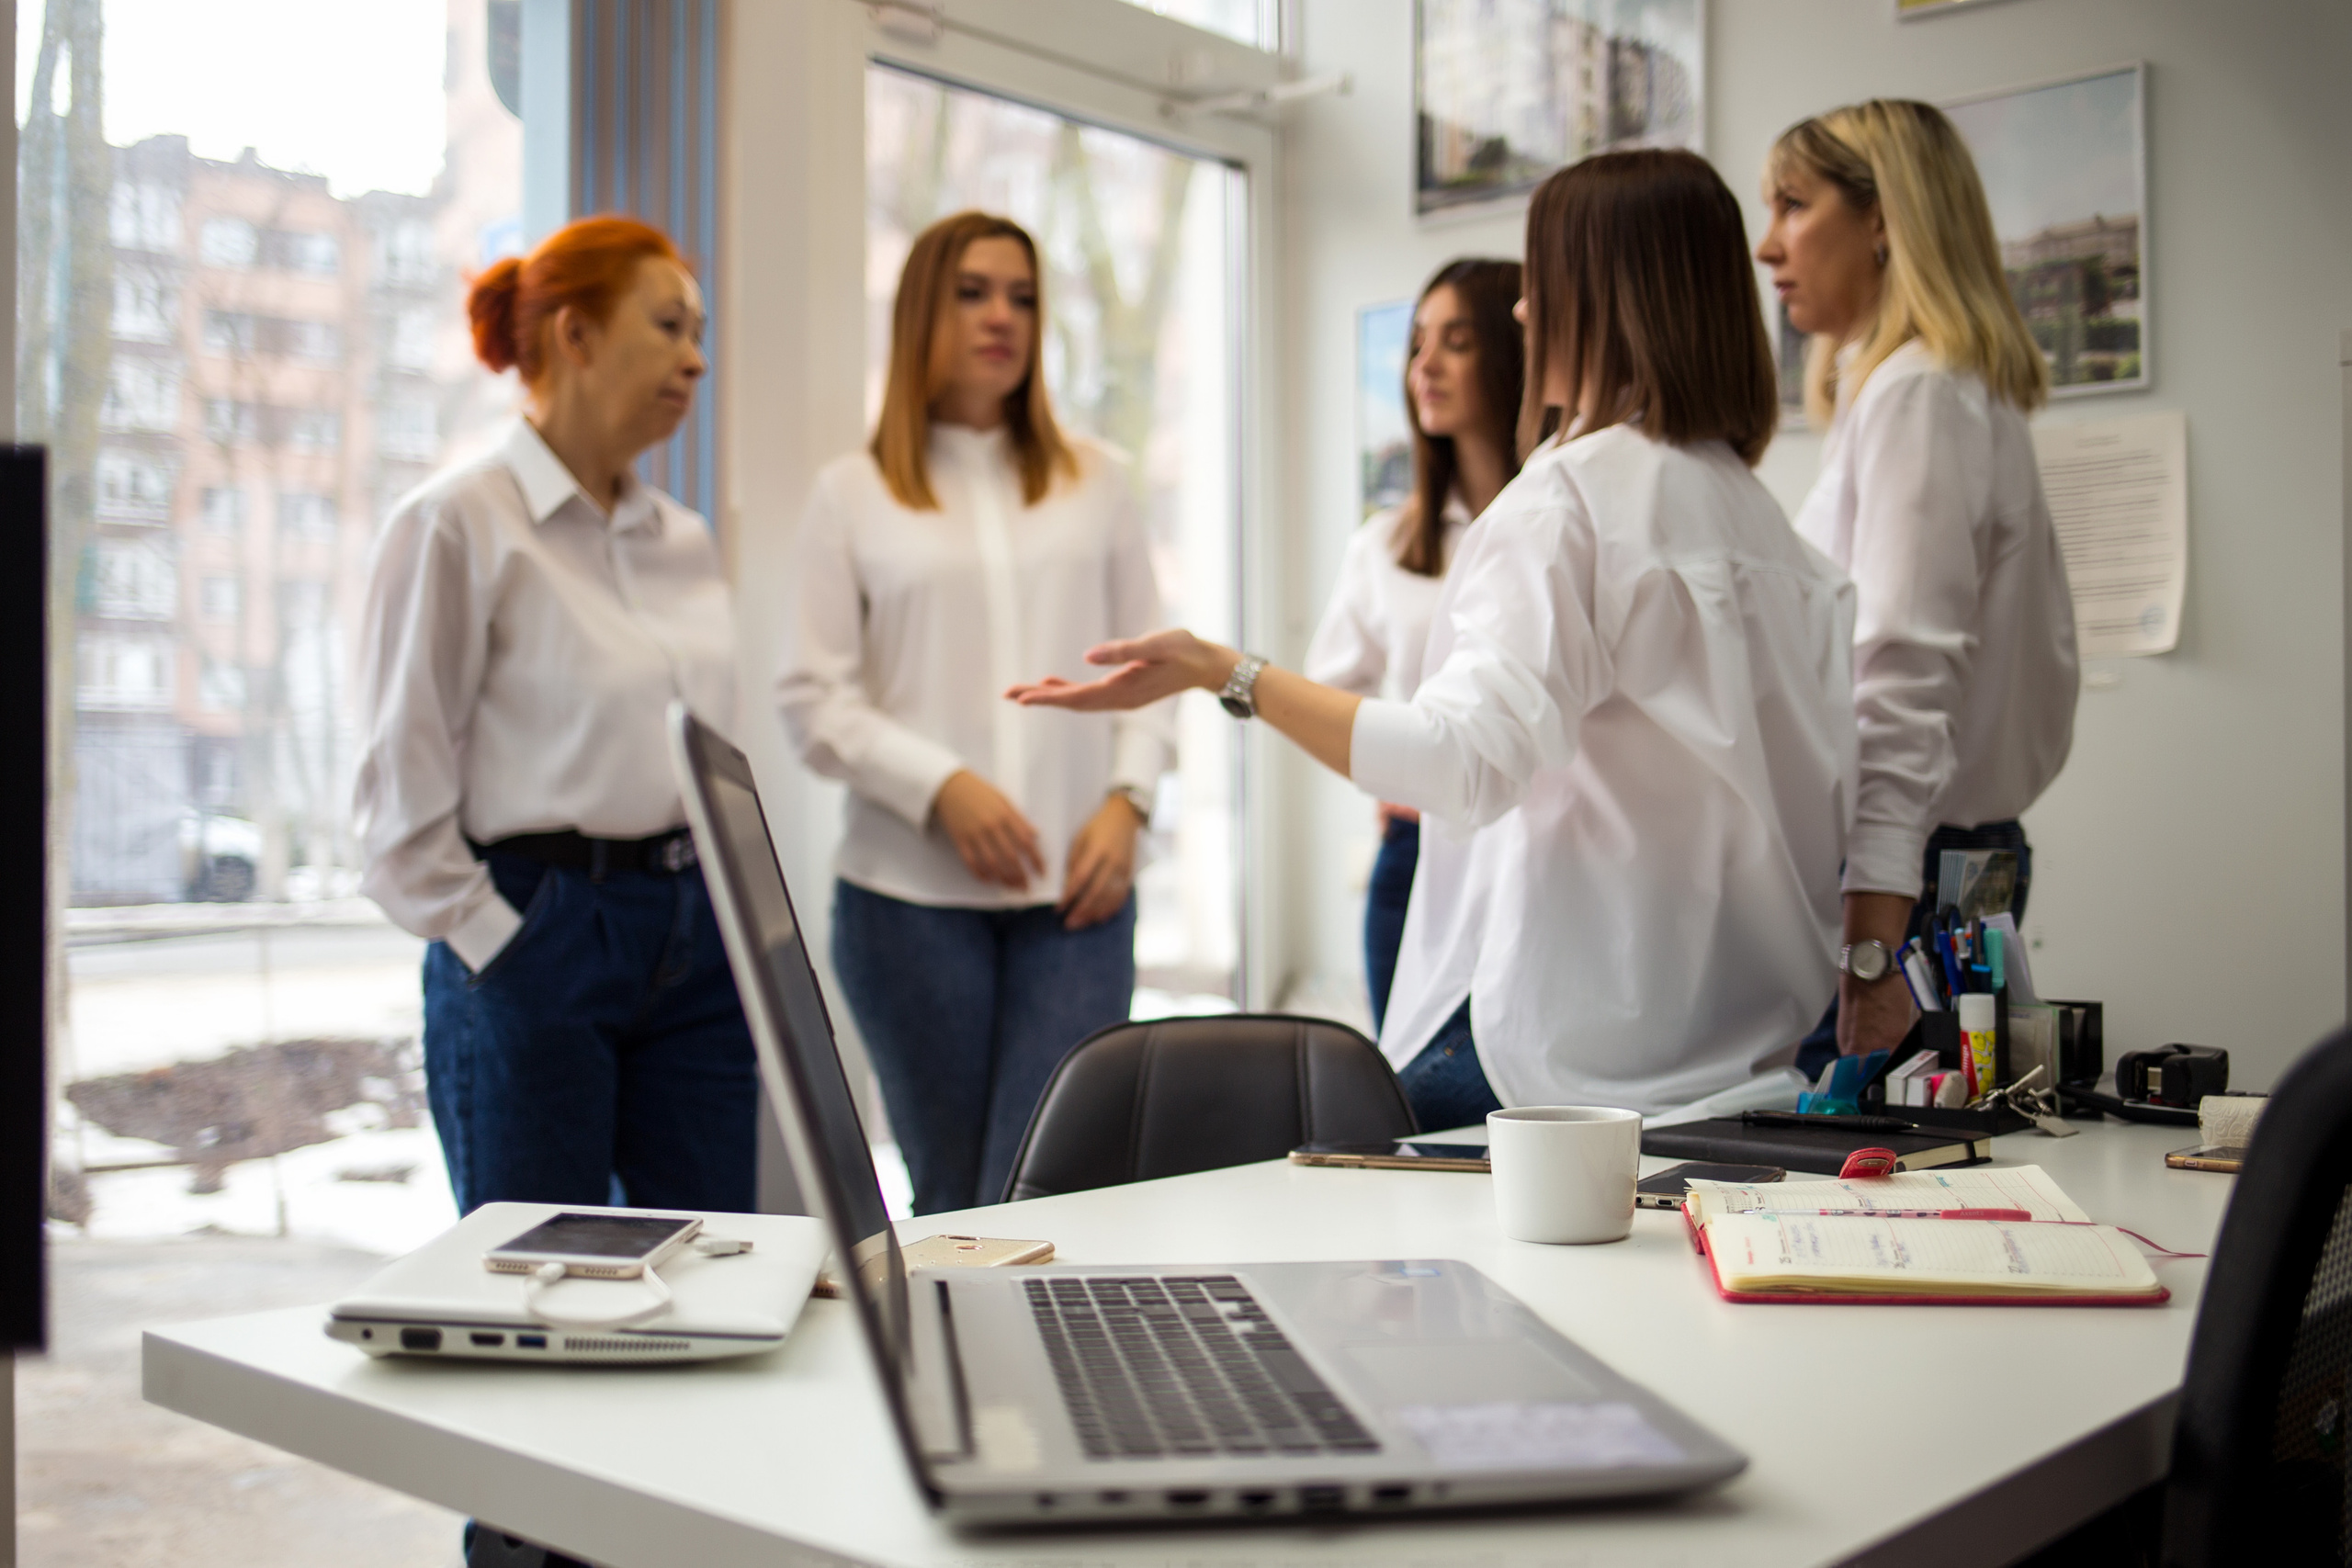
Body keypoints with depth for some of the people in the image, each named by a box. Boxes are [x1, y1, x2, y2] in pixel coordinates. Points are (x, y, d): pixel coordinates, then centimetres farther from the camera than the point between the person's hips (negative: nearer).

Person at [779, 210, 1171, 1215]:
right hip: (910, 892, -1)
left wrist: (1127, 800, -3)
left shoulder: (1094, 482, 15)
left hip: (1075, 891, 1)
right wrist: (941, 786, -12)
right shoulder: (853, 494, 7)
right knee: (949, 1198, 5)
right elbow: (813, 699, 1)